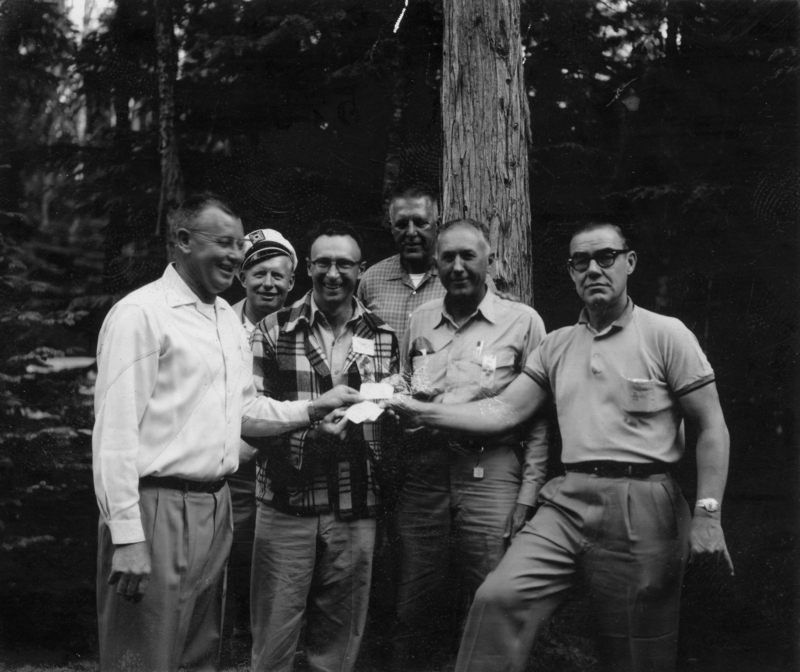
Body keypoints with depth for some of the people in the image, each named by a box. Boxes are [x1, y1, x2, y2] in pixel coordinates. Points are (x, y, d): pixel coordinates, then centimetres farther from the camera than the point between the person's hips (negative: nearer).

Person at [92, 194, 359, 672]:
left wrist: (313, 409, 8)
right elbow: (115, 432, -16)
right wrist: (126, 537, -20)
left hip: (217, 506, 8)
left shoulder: (229, 319, 14)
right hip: (160, 507, -8)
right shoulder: (141, 313, -11)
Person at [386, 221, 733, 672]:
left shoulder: (665, 334, -1)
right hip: (569, 500, 3)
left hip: (642, 503, -3)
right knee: (499, 598, -16)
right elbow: (503, 412, 8)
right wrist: (426, 413, -3)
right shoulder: (556, 346, 13)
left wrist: (707, 514, -11)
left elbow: (711, 427, -2)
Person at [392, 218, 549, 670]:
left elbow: (539, 418, -1)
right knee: (416, 605, 9)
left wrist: (527, 495, -6)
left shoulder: (523, 321, 2)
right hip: (424, 471, 3)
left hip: (490, 473, -3)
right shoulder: (420, 320, 13)